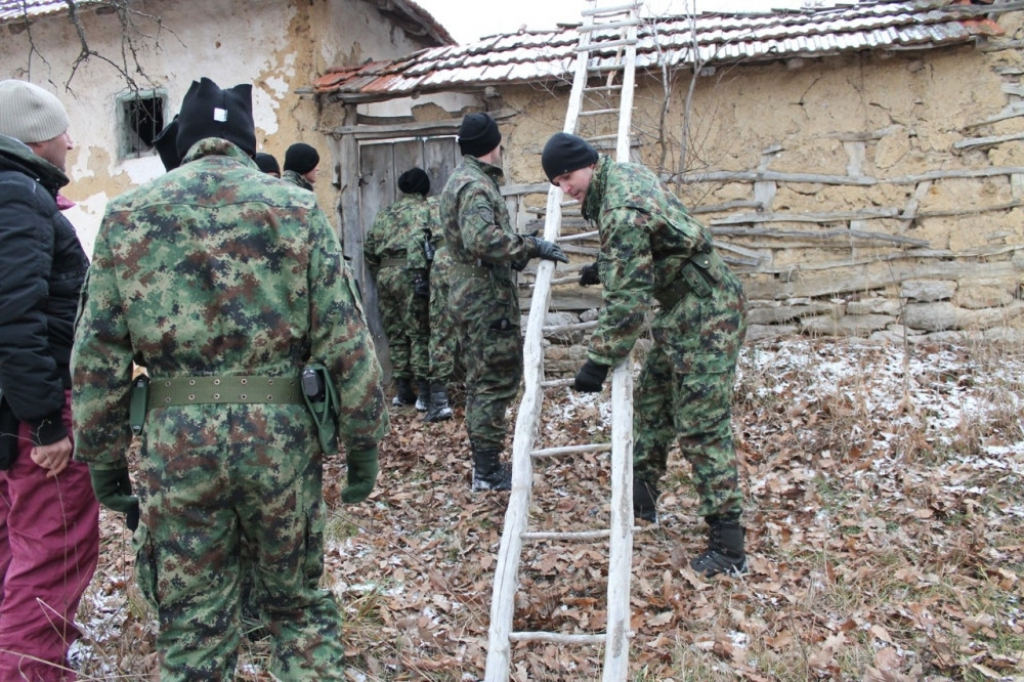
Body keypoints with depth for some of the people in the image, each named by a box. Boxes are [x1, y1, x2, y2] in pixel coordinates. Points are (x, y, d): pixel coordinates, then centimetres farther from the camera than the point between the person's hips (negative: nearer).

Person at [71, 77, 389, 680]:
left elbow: (98, 356, 2)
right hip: (281, 432, 0)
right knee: (300, 605, 18)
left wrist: (104, 457, 11)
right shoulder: (296, 209, -1)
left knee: (193, 627, 14)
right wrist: (364, 442, 3)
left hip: (176, 440, 1)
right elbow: (346, 342, -5)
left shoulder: (128, 215, 3)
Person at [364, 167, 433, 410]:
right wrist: (420, 272, -21)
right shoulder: (423, 209, 2)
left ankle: (403, 390, 14)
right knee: (419, 334, -3)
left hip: (384, 274, 6)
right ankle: (424, 392, -6)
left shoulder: (385, 213, 20)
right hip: (407, 273, -5)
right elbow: (417, 240, -16)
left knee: (395, 335, 11)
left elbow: (368, 249, 19)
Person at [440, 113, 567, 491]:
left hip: (470, 294, 11)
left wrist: (522, 249, 23)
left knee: (482, 381, 16)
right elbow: (482, 239, -32)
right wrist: (530, 247, -26)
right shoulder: (476, 184, -16)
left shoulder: (460, 179, 18)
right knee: (496, 380, -4)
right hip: (488, 298, -11)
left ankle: (484, 462, 25)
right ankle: (487, 471, 2)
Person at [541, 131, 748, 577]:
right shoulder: (624, 173, 6)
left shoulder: (621, 211, -25)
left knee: (701, 427, -9)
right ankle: (641, 495, 35)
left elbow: (626, 299, -27)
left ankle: (728, 546, -2)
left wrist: (599, 360, -22)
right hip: (682, 308, 11)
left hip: (706, 314, -11)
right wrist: (606, 268, 31)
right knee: (651, 399, 20)